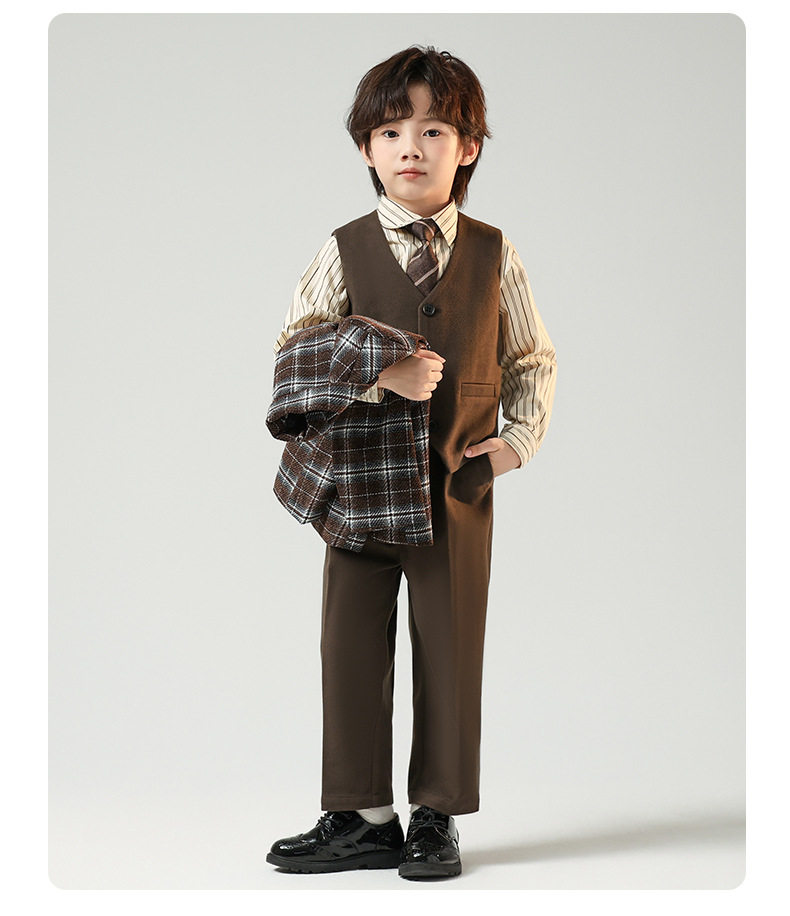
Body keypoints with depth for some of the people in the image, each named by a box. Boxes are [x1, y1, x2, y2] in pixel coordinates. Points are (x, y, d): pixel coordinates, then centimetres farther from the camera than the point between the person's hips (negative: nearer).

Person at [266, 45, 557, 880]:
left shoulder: (493, 254, 3)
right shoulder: (345, 251, 1)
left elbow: (533, 357, 12)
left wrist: (521, 436, -2)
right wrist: (381, 375, -19)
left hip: (460, 482, 0)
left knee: (450, 650, 5)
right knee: (352, 646, 4)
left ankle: (437, 817, 18)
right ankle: (360, 819, 16)